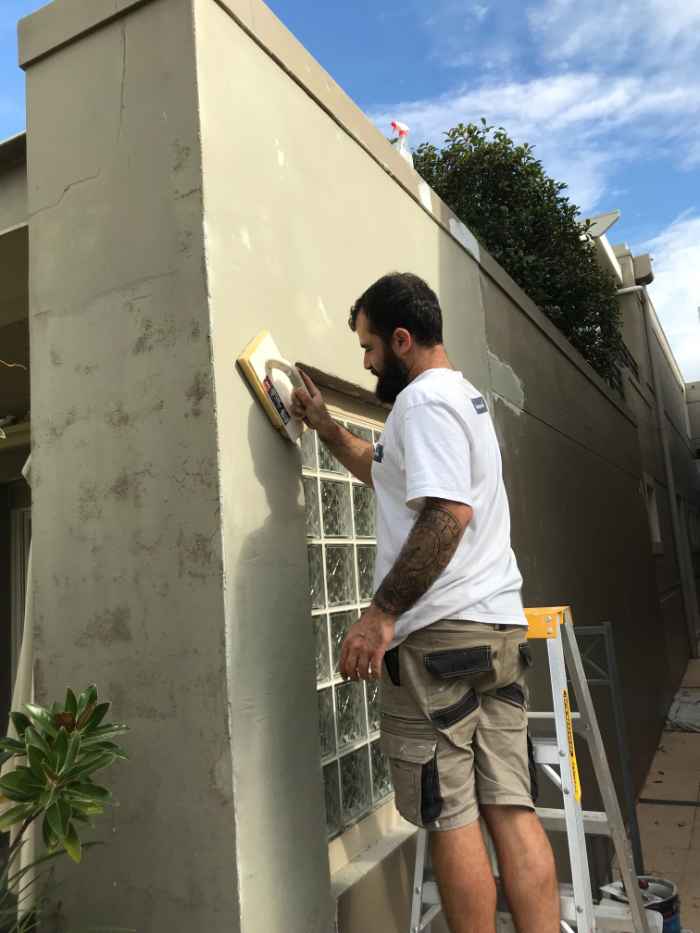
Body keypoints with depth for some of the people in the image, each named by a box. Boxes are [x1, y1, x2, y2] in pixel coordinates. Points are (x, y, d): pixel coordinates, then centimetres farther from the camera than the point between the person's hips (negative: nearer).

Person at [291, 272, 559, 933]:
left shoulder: (424, 399, -8)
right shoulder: (465, 397, 23)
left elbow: (449, 513, -21)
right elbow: (386, 471, 35)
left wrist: (381, 613, -20)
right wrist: (324, 426, 29)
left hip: (439, 633, -10)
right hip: (500, 627, 10)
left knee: (450, 818, 0)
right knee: (511, 810, 10)